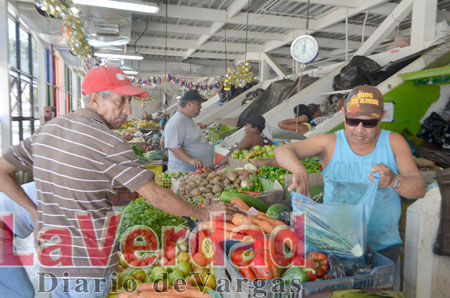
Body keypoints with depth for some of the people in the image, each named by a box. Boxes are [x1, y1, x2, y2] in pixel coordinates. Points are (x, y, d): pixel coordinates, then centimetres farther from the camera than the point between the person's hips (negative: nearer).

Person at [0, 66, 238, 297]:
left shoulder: (47, 130, 1)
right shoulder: (106, 143, -21)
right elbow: (156, 196, -21)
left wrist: (35, 211, 8)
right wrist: (204, 213, -10)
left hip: (50, 260, 7)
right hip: (88, 265, -6)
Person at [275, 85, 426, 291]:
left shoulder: (394, 142, -3)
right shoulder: (330, 142, -9)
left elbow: (419, 189, -6)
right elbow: (282, 151, -17)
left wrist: (394, 180, -29)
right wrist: (299, 169, -39)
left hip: (383, 245, 2)